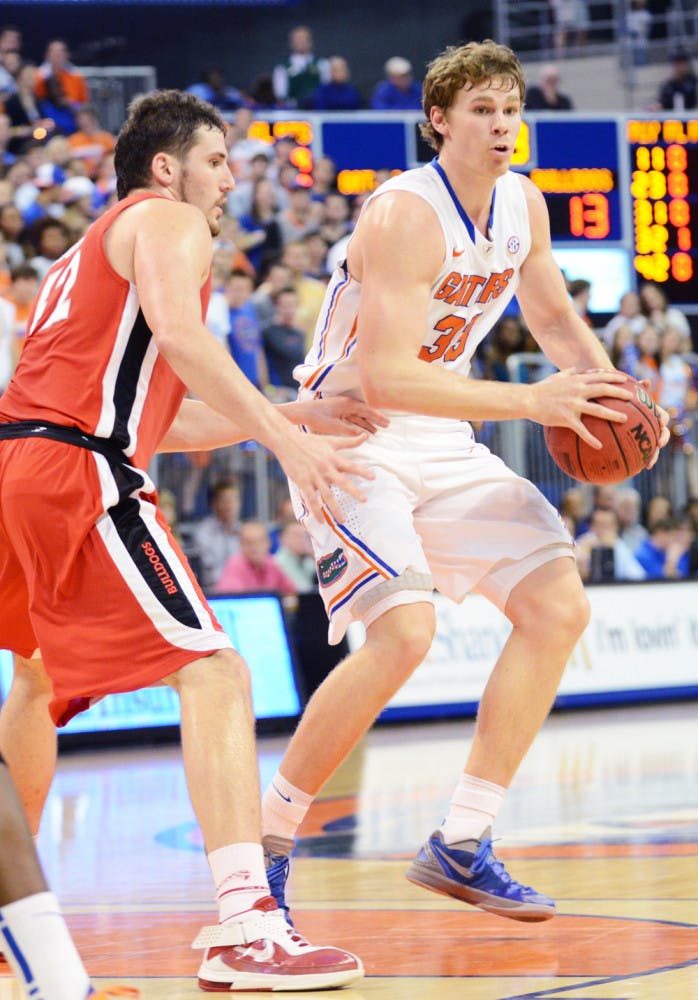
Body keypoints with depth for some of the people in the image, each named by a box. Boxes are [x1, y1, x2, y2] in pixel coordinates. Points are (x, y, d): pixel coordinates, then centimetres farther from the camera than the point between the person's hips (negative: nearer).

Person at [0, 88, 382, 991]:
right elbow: (178, 332, -17)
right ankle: (244, 929, -26)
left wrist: (295, 412, 31)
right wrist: (283, 438, -20)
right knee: (213, 674, -14)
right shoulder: (167, 222, 5)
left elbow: (158, 418, 34)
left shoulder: (86, 252, 32)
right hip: (78, 473, -10)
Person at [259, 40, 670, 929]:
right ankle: (266, 844, -11)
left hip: (443, 444, 9)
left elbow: (556, 319, 20)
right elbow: (384, 377, -31)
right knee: (403, 631, -27)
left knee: (560, 607, 0)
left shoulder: (523, 206, 2)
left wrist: (612, 394, -1)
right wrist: (530, 402, -35)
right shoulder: (406, 215, -23)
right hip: (354, 438, -9)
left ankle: (462, 846, 6)